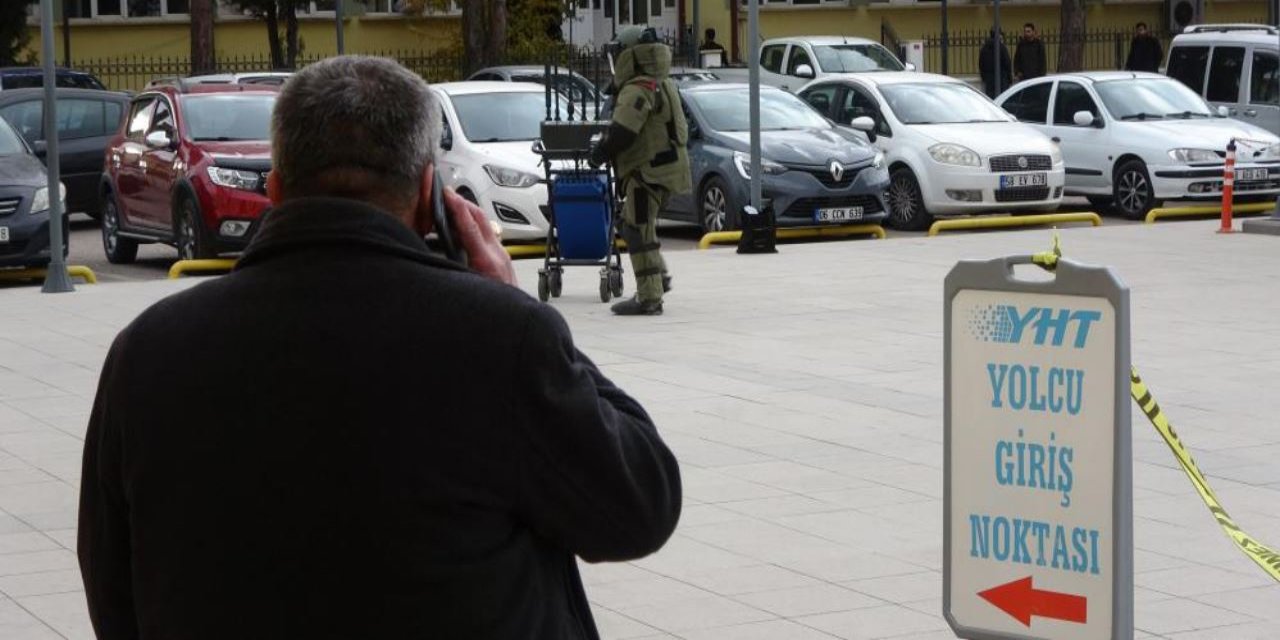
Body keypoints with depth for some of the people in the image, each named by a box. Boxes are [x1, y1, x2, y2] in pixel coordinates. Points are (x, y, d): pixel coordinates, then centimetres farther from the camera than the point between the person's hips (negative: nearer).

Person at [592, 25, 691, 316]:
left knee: (638, 230, -9)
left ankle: (649, 298, -11)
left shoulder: (638, 89, -18)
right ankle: (660, 277, 28)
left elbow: (622, 132, -26)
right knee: (637, 225, 23)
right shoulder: (662, 84, 16)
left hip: (649, 169, -11)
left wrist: (601, 152, -8)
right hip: (665, 165, 11)